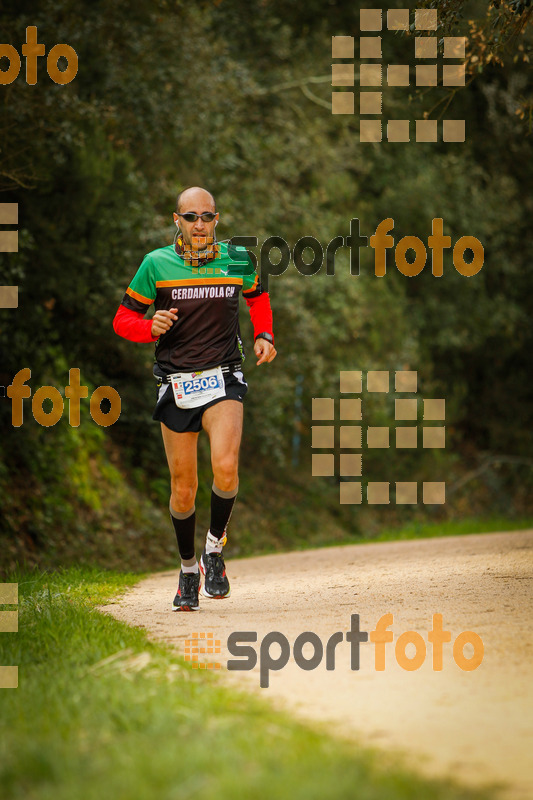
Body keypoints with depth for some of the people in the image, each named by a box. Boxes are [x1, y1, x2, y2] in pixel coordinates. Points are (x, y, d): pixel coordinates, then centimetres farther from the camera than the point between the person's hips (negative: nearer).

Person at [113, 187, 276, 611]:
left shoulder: (237, 259, 2)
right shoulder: (157, 264, -2)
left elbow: (258, 297, 23)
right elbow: (123, 319, 4)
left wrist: (264, 336, 6)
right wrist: (151, 327, -17)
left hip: (224, 381, 0)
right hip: (177, 386, 0)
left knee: (226, 468, -23)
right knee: (183, 488, 4)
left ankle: (215, 551, -1)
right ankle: (188, 571, 25)